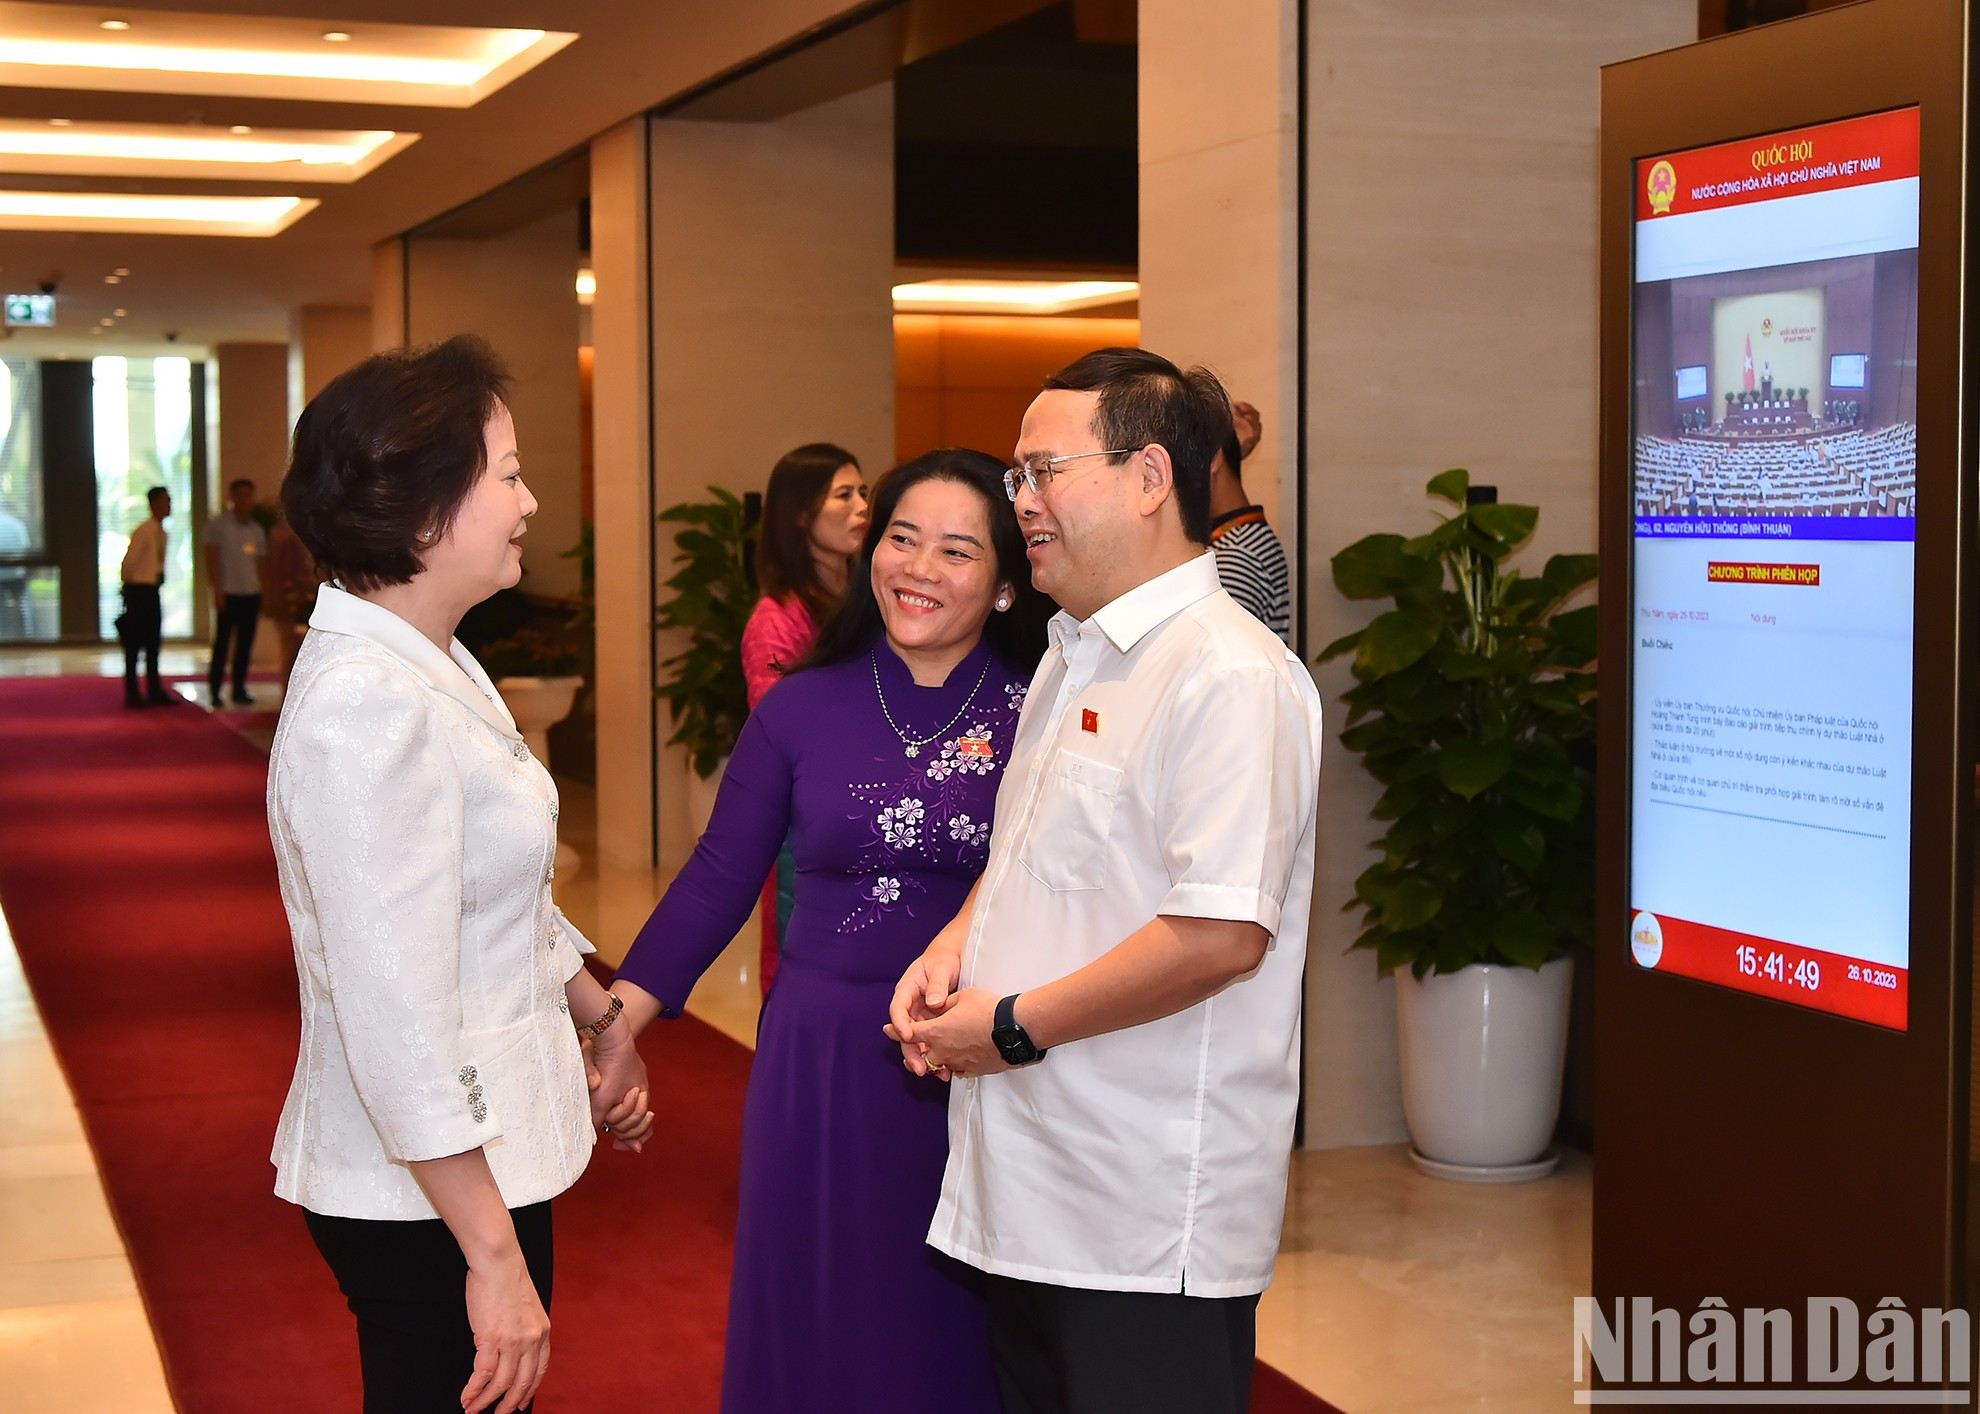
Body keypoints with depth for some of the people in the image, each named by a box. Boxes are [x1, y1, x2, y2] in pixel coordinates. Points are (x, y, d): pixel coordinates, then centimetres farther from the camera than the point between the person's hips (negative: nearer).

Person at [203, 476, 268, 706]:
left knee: (245, 644, 6)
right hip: (228, 594, -4)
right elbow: (211, 560, -5)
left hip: (252, 594, 4)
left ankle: (239, 690, 14)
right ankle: (214, 691, 3)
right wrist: (217, 591, -13)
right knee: (222, 643, -2)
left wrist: (265, 595, 7)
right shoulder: (217, 525, 0)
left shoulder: (257, 529, 14)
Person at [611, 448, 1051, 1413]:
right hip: (822, 1063, 2)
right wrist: (613, 1024, -4)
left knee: (962, 1336, 11)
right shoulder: (802, 708, 1)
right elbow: (719, 880, 3)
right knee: (821, 1330, 12)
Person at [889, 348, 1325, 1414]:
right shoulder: (1073, 655, 14)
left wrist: (1016, 1025, -17)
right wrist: (950, 951, 6)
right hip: (1030, 1187, 9)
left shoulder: (1229, 676, -18)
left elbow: (1220, 936, -26)